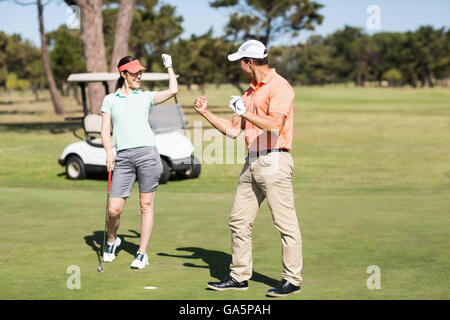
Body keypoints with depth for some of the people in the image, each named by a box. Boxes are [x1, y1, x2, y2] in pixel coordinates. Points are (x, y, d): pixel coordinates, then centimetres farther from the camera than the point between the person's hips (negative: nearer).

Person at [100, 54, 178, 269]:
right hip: (123, 157, 0)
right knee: (114, 209, -5)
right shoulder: (110, 100, 14)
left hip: (147, 152, 0)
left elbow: (173, 91, 0)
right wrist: (109, 152, -6)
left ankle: (142, 253, 9)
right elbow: (105, 131, 10)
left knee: (146, 205, 0)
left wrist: (169, 67, 12)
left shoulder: (146, 97, 13)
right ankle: (111, 240, 25)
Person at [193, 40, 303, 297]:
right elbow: (233, 131, 21)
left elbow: (275, 125, -22)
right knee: (239, 220, 10)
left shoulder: (279, 87, -10)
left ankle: (292, 280, 2)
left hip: (274, 162, -9)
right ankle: (239, 276, 18)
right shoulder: (250, 92, 18)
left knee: (285, 223, -4)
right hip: (252, 163, 10)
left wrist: (246, 112, -18)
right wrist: (206, 113, 19)